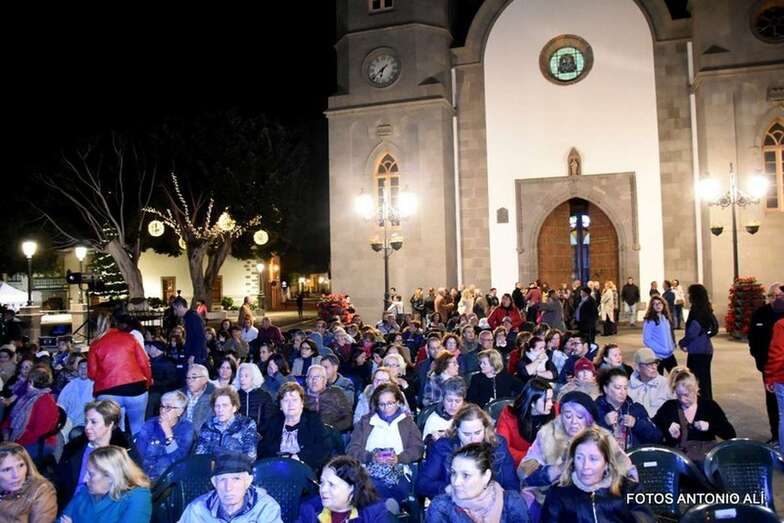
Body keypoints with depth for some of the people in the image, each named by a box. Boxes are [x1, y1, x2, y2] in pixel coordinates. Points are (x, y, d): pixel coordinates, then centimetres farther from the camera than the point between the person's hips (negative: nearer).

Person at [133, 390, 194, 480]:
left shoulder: (187, 428, 0)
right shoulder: (150, 424, 6)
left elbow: (179, 457, -10)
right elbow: (142, 452, -4)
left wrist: (168, 433, -13)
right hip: (146, 474, 2)